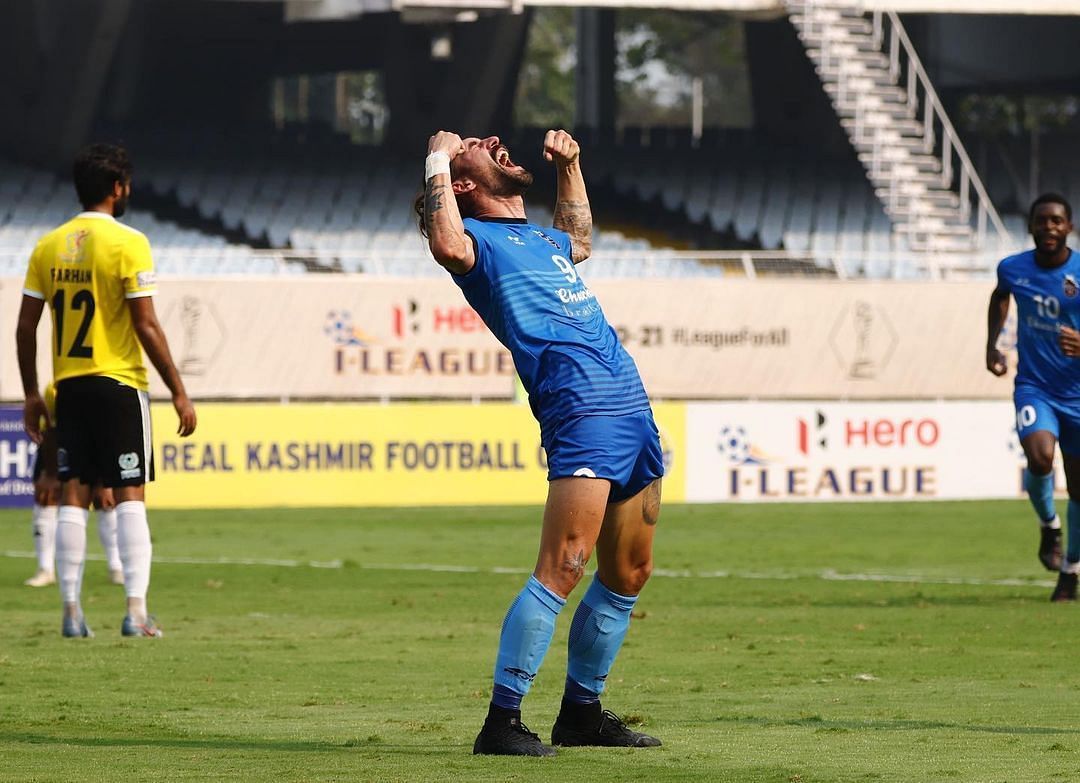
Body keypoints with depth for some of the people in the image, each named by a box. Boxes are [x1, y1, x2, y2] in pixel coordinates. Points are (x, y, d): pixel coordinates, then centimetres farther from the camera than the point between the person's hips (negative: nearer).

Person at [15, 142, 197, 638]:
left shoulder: (48, 247, 6)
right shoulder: (128, 244, -9)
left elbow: (25, 327, 7)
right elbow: (146, 326, -12)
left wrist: (31, 394, 16)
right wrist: (178, 392, -6)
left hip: (69, 387, 5)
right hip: (119, 384, -4)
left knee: (73, 495, 7)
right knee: (130, 495, -2)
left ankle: (71, 611, 6)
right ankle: (136, 611, -7)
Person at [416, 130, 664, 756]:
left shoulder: (539, 237, 25)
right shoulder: (480, 240, 0)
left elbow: (581, 243, 50)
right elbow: (448, 245, -26)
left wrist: (568, 166, 39)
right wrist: (438, 161, -12)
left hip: (631, 404, 9)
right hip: (580, 407, -9)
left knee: (629, 573, 13)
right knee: (563, 569, -18)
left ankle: (582, 710, 24)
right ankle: (502, 721, -16)